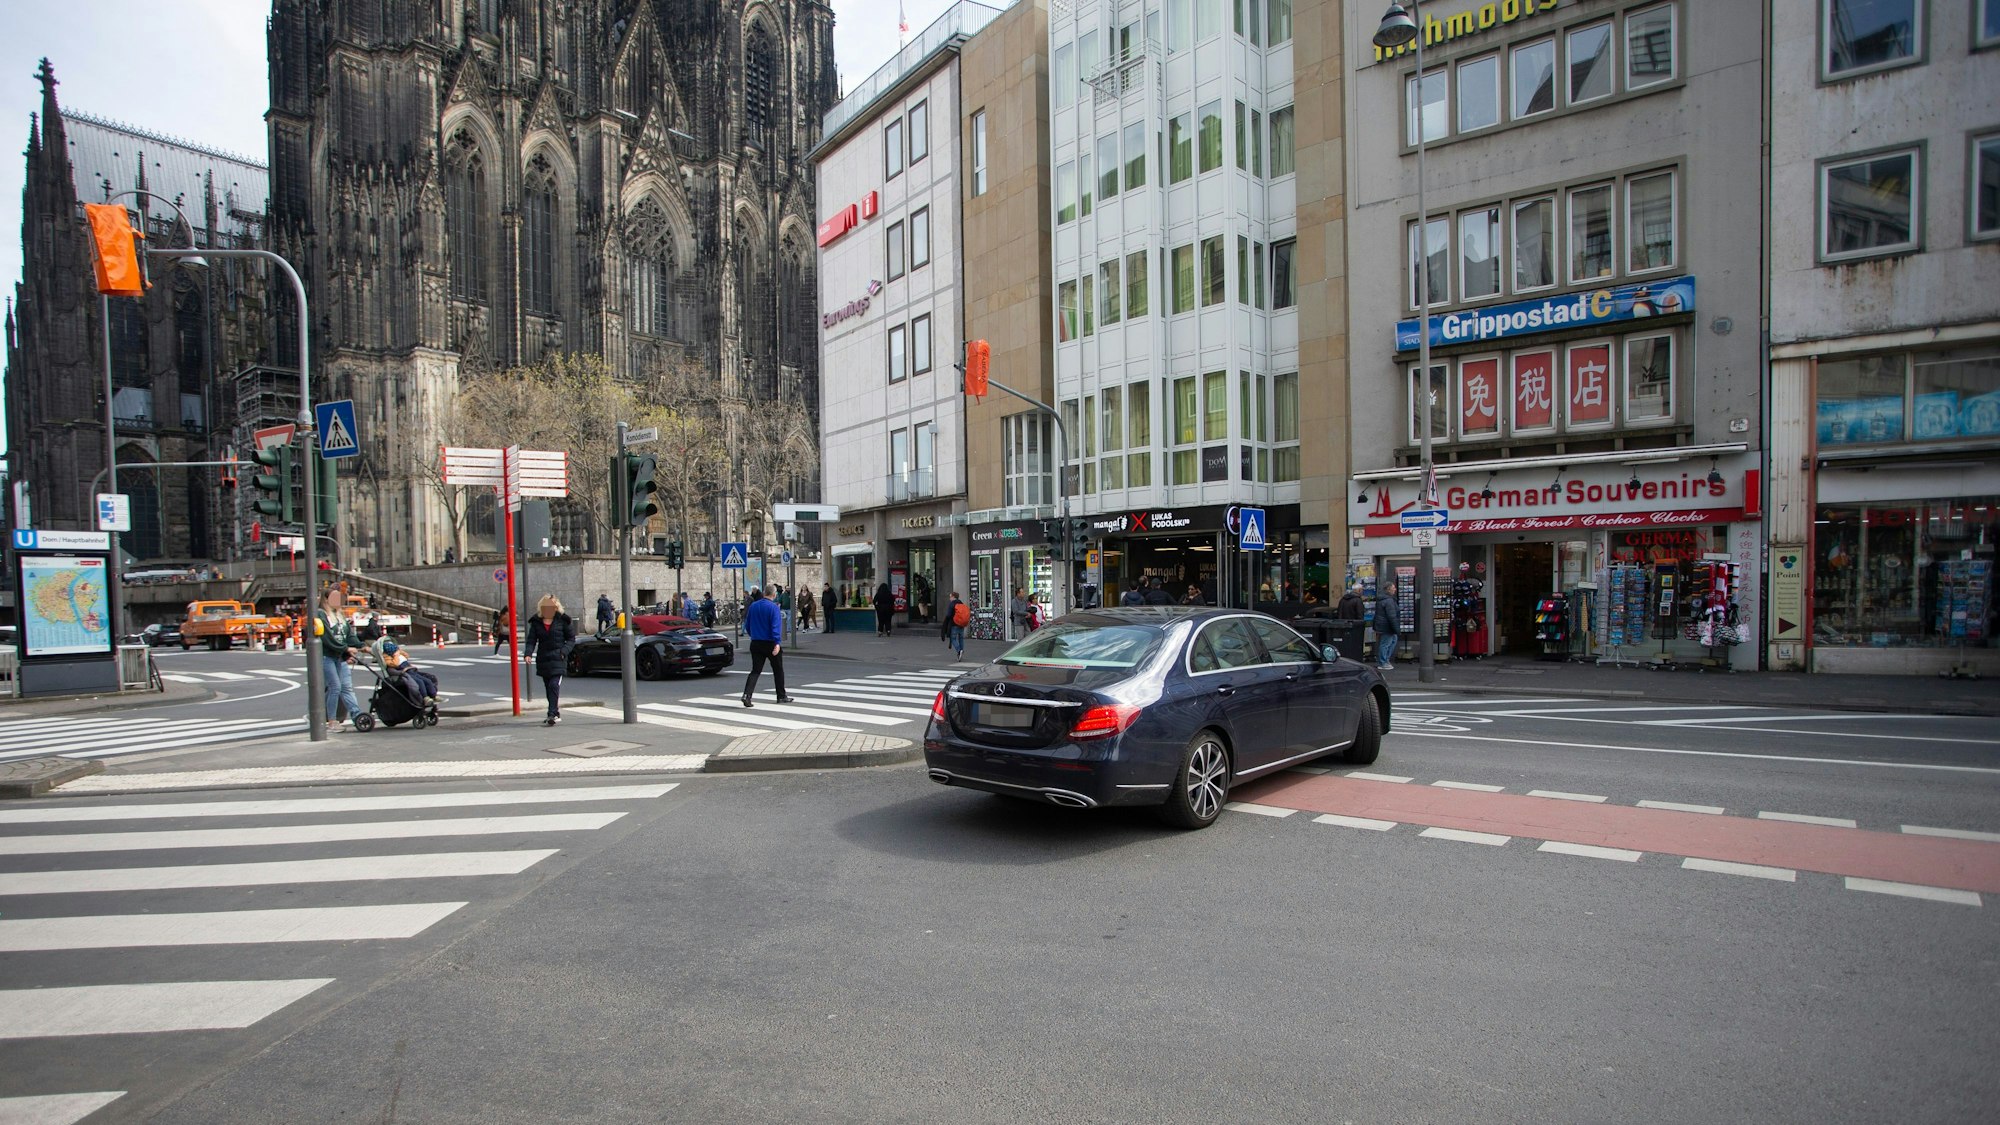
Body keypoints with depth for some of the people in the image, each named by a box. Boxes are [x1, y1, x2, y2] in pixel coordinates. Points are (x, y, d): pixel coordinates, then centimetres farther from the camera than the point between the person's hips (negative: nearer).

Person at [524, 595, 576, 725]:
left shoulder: (562, 620, -1)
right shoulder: (536, 622, 7)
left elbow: (571, 639, 3)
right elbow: (531, 640, 4)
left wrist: (564, 651, -13)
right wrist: (528, 653, -13)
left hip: (557, 659, -4)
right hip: (543, 659, 5)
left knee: (554, 685, -16)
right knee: (548, 688, 11)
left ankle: (552, 714, -20)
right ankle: (556, 714, 24)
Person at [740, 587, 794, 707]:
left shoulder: (753, 606, 5)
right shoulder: (773, 607, -13)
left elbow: (747, 625, 12)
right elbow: (776, 626, -22)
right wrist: (777, 643, -25)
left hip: (755, 644, 4)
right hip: (770, 643, -4)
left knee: (755, 670, 5)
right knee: (778, 670, 12)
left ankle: (747, 694, -14)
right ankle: (781, 696, 21)